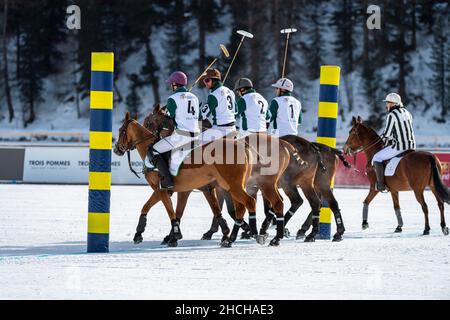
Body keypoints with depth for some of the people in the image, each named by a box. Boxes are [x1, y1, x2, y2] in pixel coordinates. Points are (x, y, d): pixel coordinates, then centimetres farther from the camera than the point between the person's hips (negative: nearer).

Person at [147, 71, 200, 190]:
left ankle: (167, 180, -13)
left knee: (152, 151, 0)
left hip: (180, 135, -8)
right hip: (195, 136, 8)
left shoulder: (173, 99, -7)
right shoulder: (194, 98, 15)